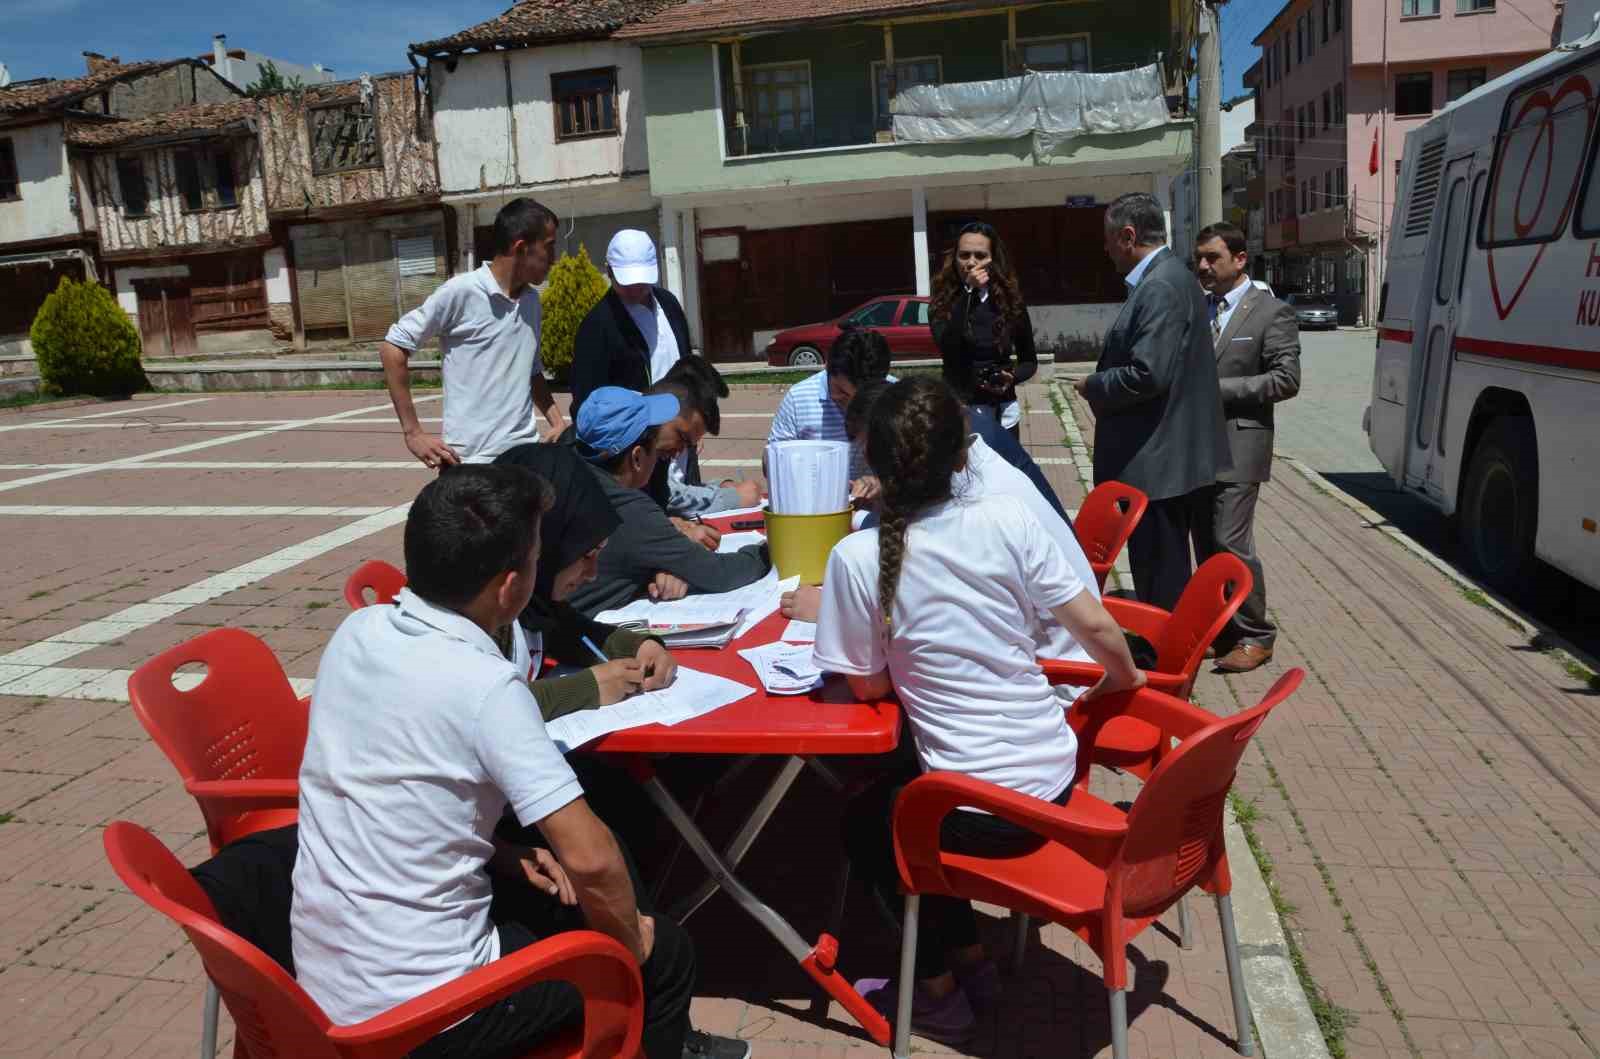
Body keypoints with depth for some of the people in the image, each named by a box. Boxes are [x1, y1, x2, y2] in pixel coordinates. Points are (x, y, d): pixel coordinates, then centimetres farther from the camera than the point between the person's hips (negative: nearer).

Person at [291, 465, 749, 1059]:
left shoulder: (357, 631, -4)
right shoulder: (483, 684, -26)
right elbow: (589, 857, -25)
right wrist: (630, 943, -6)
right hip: (415, 1008, -7)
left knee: (557, 891, 25)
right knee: (666, 952, 11)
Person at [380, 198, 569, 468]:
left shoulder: (532, 300, 11)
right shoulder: (460, 292, -10)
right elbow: (392, 348, -7)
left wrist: (558, 423, 10)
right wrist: (413, 433, -10)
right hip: (471, 460, -6)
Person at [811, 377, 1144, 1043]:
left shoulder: (856, 557, -15)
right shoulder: (1009, 520, -8)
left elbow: (868, 686, -3)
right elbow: (1095, 626, -2)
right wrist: (1125, 680, 18)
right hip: (1056, 777, 5)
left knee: (863, 822, 27)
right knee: (897, 789, 30)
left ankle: (939, 987, 31)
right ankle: (968, 959, 34)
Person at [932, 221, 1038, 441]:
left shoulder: (1010, 302, 1)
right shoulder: (945, 303, -4)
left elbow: (1030, 361, 10)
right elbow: (948, 350, -23)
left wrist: (1012, 378, -12)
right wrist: (969, 293, -24)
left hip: (1003, 412, 2)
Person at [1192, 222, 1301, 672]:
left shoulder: (1272, 312, -3)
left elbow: (1286, 379, -10)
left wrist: (1219, 389, -15)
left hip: (1237, 446, -6)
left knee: (1231, 543, -8)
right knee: (1206, 546, 10)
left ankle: (1255, 635, 6)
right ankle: (1218, 629, 22)